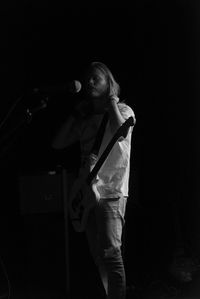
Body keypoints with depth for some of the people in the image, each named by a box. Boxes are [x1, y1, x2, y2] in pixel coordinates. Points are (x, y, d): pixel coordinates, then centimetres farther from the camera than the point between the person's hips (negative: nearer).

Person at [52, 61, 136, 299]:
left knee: (110, 252, -14)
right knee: (97, 254, 9)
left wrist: (111, 102, -8)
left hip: (111, 192, -6)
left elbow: (121, 132, -22)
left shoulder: (122, 110, 2)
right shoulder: (86, 119, 17)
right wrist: (75, 114, 9)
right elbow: (58, 143, 12)